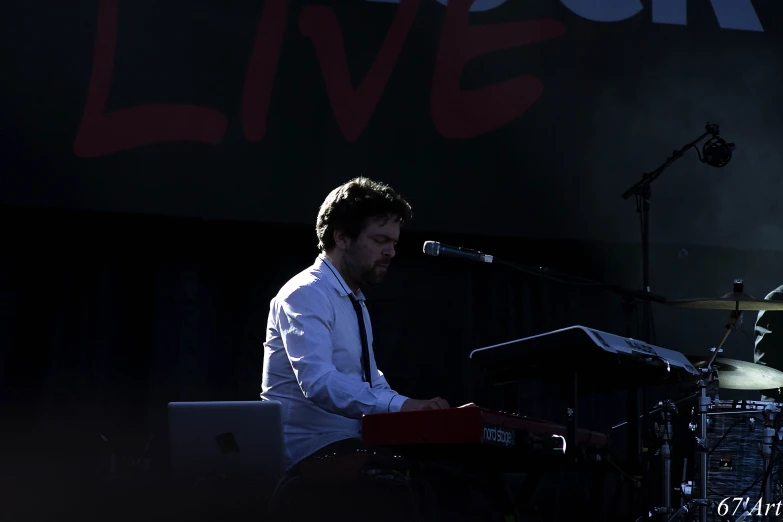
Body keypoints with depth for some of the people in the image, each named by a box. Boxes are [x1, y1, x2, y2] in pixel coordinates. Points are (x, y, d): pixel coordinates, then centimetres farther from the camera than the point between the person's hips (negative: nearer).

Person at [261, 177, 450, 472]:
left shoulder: (355, 301, 20)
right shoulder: (306, 294, -10)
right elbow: (318, 382, -25)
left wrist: (416, 409, -1)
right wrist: (400, 405, -34)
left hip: (348, 444, 9)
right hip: (311, 451, -9)